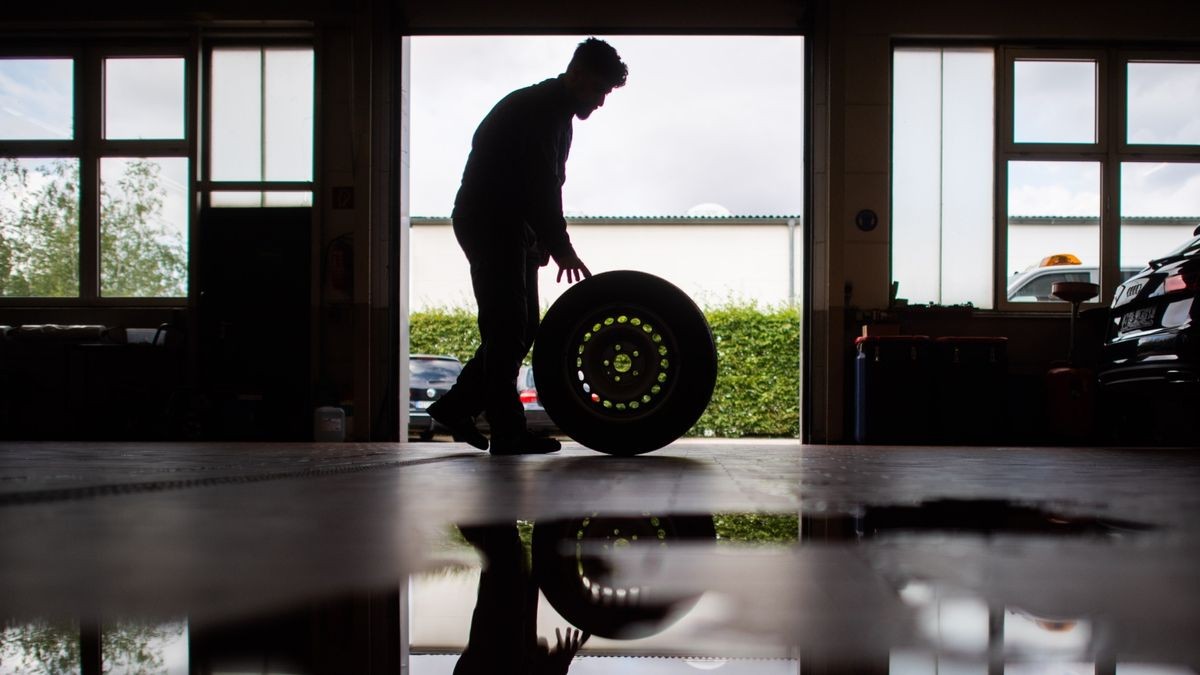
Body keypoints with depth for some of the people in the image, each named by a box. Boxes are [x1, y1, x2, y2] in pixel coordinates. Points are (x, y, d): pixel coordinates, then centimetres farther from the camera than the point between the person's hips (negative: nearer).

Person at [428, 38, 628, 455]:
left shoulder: (556, 113, 17)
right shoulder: (536, 109, -15)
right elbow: (540, 186, -23)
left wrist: (547, 242, 9)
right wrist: (560, 247, -23)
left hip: (508, 226, 10)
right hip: (488, 223, -10)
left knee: (522, 326, 10)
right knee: (507, 327, -10)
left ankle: (457, 406, 16)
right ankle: (508, 433, -5)